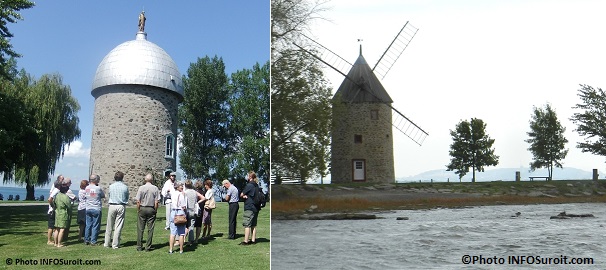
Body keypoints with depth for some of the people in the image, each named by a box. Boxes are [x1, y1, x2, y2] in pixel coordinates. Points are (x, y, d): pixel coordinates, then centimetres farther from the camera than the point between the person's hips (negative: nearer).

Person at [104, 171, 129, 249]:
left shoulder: (111, 186, 1)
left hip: (112, 206, 1)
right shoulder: (125, 187, -3)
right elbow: (127, 198, 6)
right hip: (121, 207, -1)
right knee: (118, 226, 2)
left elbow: (109, 196, 10)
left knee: (109, 226, 11)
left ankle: (106, 243, 17)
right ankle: (115, 244, 5)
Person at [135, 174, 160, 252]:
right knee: (150, 229, 5)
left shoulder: (141, 188, -5)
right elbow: (156, 202, -5)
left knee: (140, 229, 8)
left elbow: (138, 201, -6)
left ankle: (139, 246, 13)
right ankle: (148, 247, 8)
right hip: (151, 209, 0)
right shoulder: (155, 188, -5)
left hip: (142, 208, 0)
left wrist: (138, 210, 6)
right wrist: (155, 210, 6)